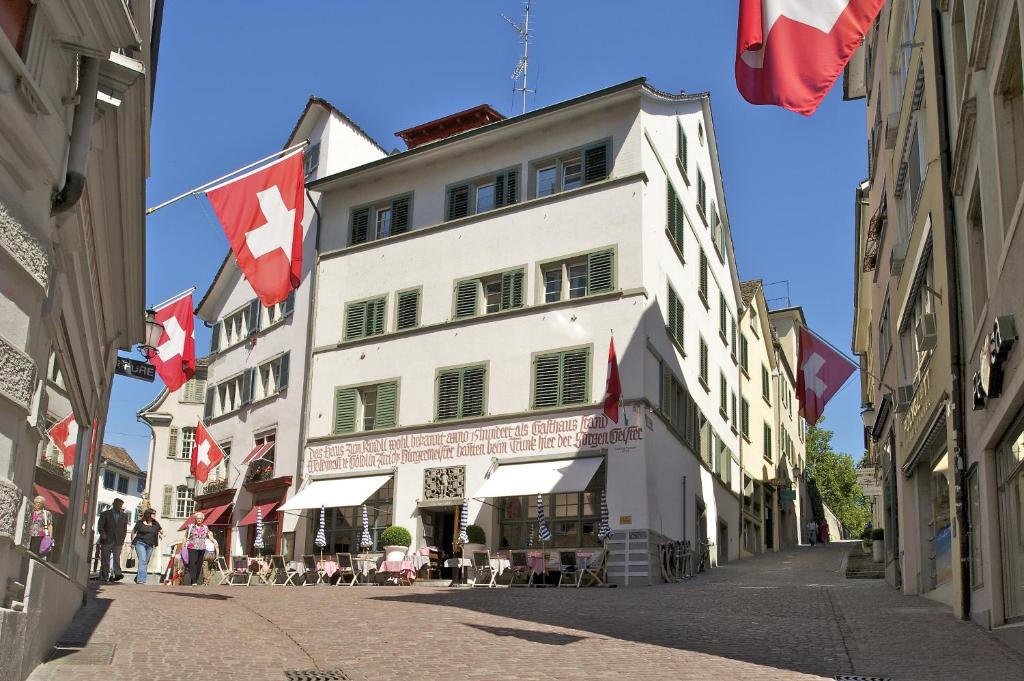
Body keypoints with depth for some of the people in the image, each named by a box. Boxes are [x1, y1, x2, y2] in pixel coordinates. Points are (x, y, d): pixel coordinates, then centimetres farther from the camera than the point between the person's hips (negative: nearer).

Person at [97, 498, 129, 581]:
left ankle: (117, 574, -19)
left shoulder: (124, 516, 12)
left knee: (117, 557, -11)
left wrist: (122, 539, 6)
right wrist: (103, 534, -17)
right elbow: (100, 526, -1)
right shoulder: (105, 514, 4)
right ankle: (104, 577, 7)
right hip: (107, 540, -1)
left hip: (118, 541, 1)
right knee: (105, 559, 3)